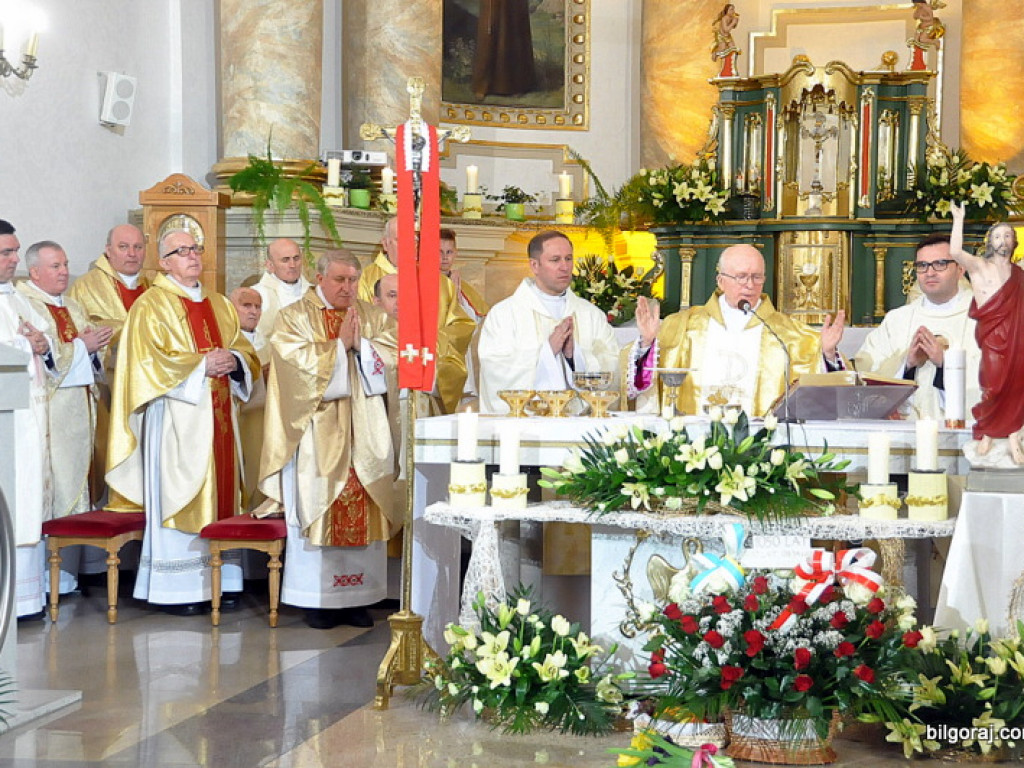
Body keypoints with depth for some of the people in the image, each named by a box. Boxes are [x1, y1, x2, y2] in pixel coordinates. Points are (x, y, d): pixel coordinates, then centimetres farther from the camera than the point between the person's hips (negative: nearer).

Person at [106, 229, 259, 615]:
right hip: (177, 416, -6)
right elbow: (148, 361, -11)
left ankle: (219, 579, 10)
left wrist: (233, 360, -6)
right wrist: (200, 365, -15)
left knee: (219, 490, 5)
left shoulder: (219, 305, 18)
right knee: (181, 496, -7)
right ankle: (176, 588, -3)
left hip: (219, 415, 6)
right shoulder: (152, 305, -1)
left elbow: (246, 351, 16)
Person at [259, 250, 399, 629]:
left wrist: (360, 344, -12)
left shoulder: (372, 316, 14)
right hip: (317, 433, -3)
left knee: (363, 510, 1)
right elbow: (298, 360, -11)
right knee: (318, 508, -3)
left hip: (364, 434, 3)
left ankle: (357, 597, 8)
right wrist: (339, 345, -11)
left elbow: (394, 351, 1)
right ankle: (318, 598, 4)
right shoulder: (295, 317, 3)